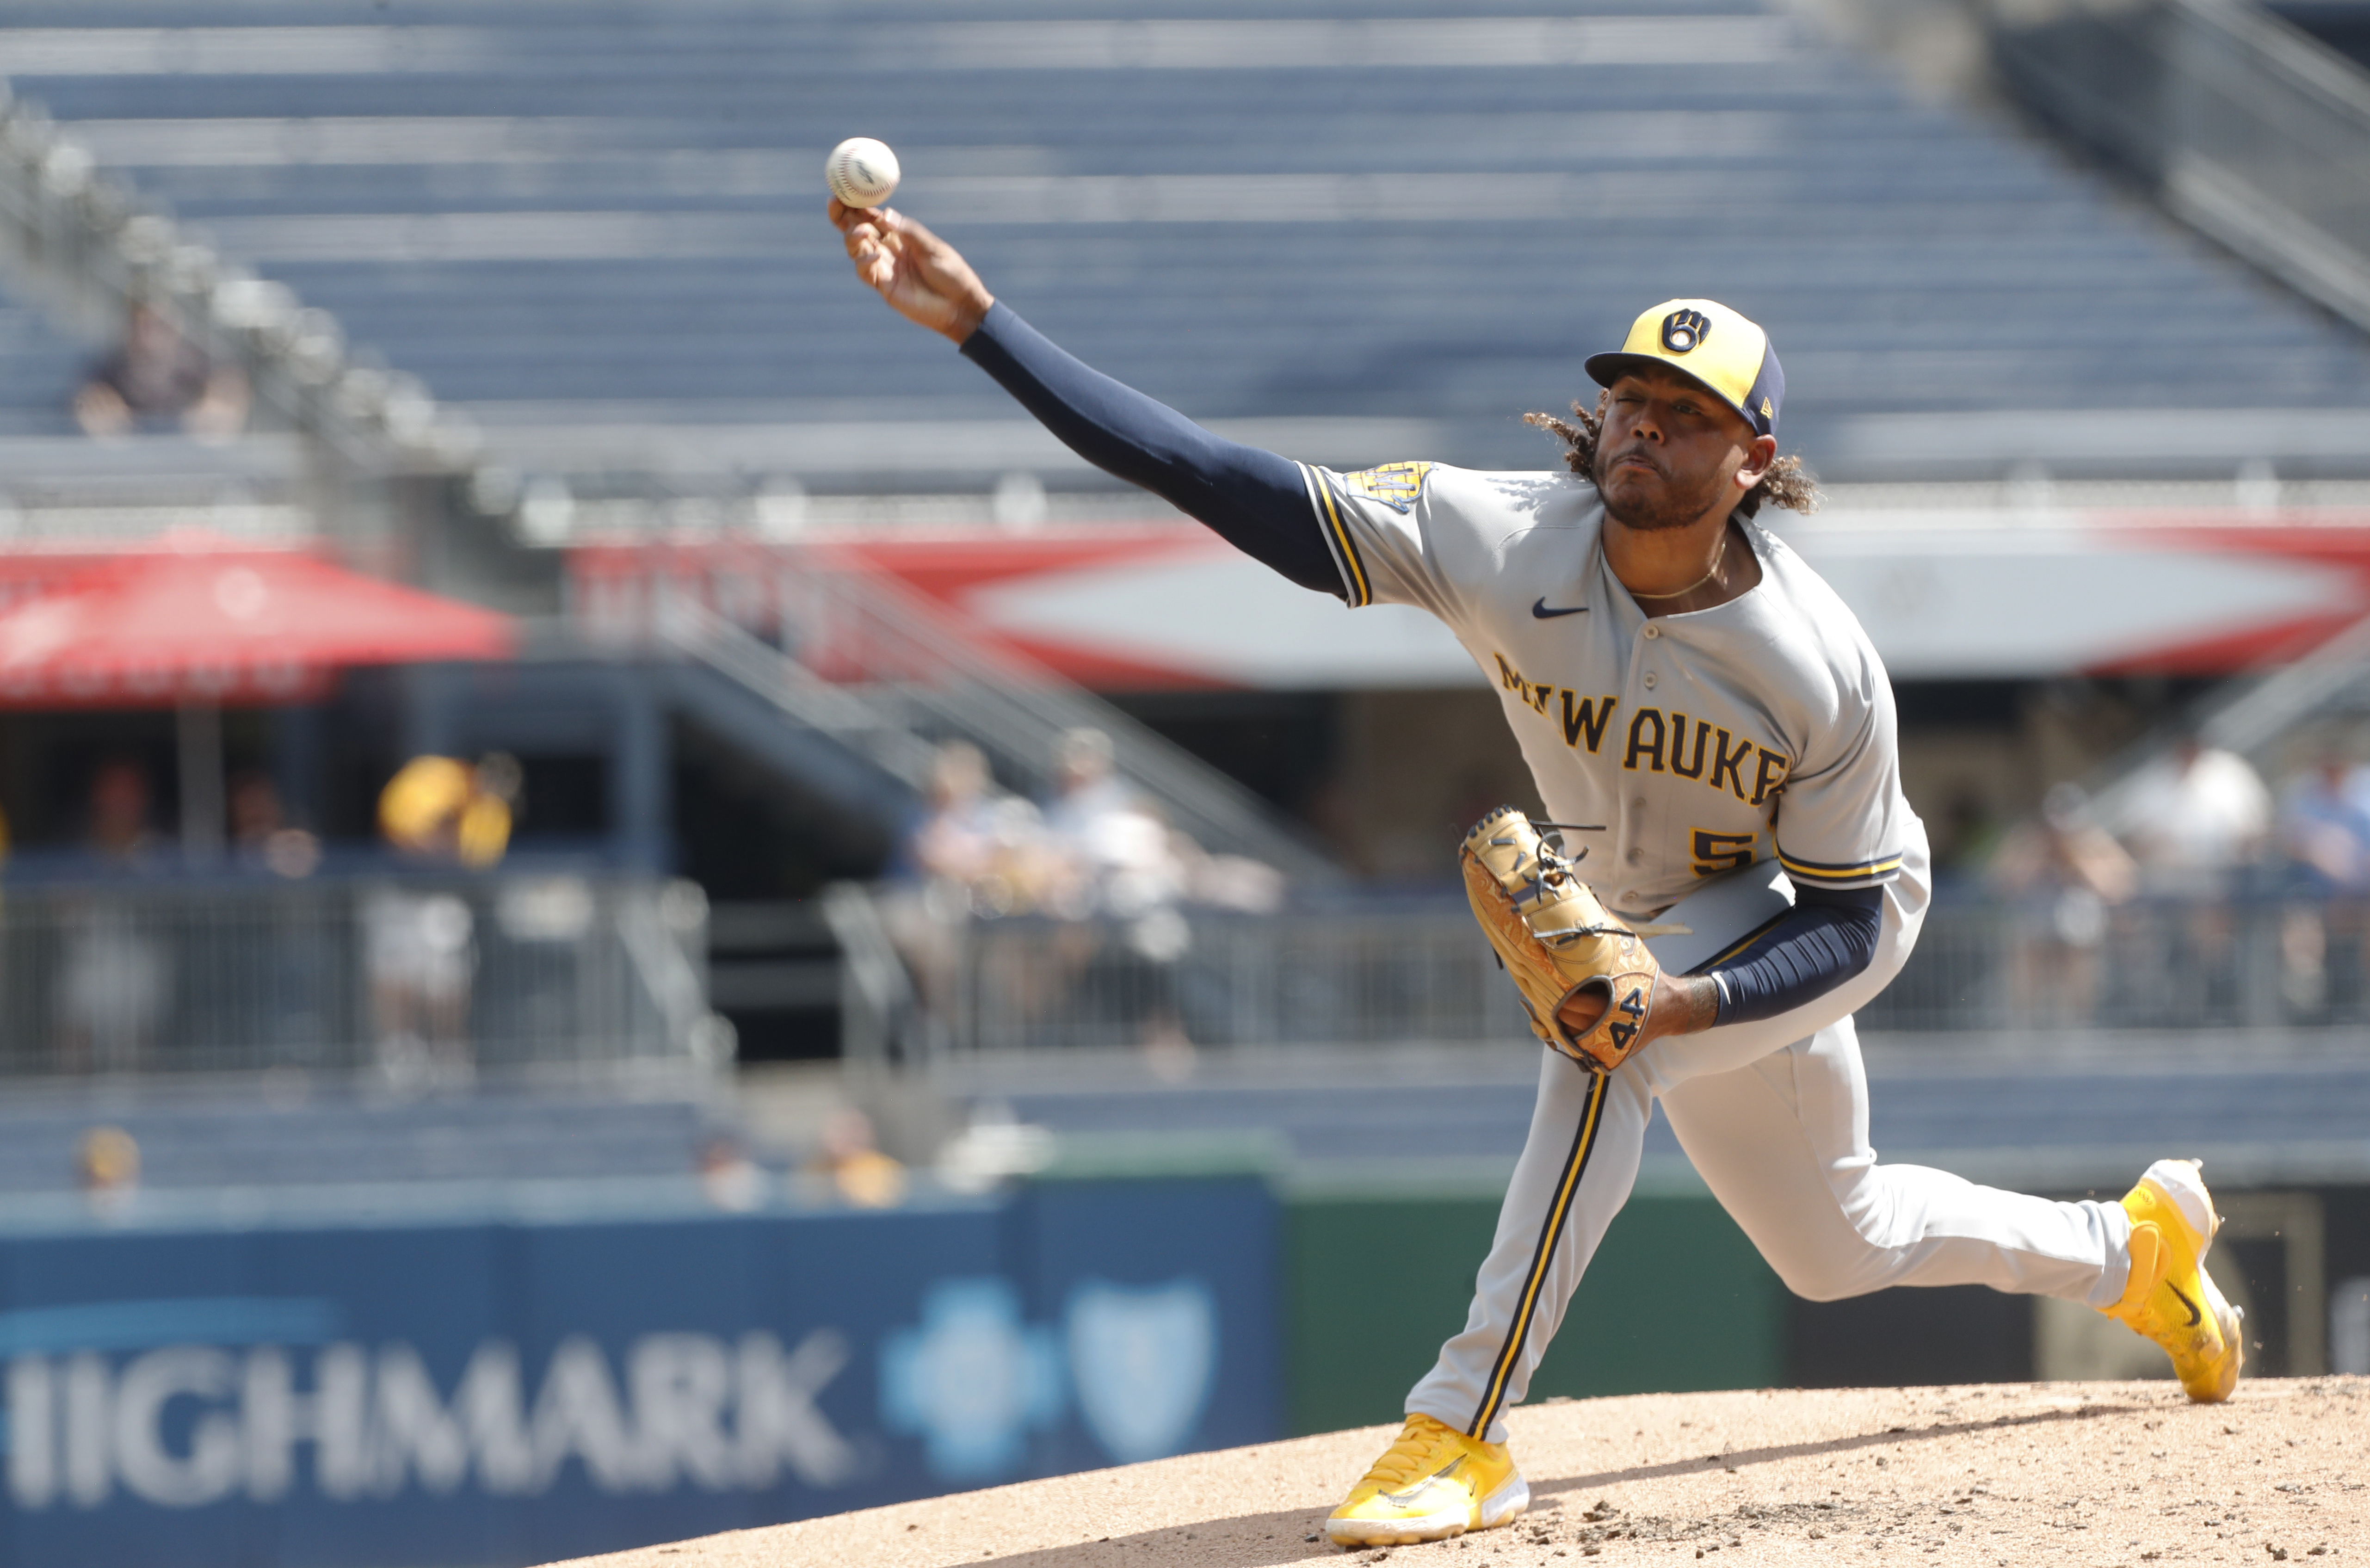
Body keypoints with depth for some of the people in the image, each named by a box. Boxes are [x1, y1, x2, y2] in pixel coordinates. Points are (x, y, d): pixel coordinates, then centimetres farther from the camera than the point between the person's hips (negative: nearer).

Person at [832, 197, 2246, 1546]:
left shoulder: (1823, 669, -34)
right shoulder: (1506, 544, -29)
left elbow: (1855, 927, -25)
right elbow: (1220, 479, -36)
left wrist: (1688, 999, -44)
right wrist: (982, 323, -46)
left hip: (1785, 940, -5)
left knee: (1607, 1044, -35)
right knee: (1839, 1248, 20)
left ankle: (1468, 1433, -34)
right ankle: (2135, 1246, 48)